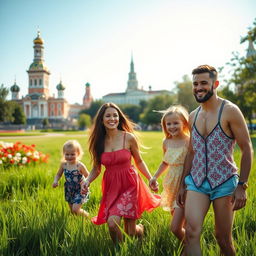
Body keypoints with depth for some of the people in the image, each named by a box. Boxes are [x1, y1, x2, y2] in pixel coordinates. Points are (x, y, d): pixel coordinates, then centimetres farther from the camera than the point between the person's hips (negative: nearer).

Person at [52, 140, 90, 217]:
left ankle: (87, 216, 12)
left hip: (80, 191, -5)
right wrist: (55, 181, -10)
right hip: (69, 191, 5)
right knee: (72, 212, 16)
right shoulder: (63, 164, -7)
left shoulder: (80, 166, -20)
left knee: (75, 210, -17)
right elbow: (58, 174, 9)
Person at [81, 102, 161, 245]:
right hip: (111, 187, 2)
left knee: (130, 232, 2)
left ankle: (141, 228, 41)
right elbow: (96, 169, 7)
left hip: (129, 185, -2)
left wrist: (151, 179, -4)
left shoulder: (128, 137, -7)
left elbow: (139, 162, 4)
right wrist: (87, 181, -10)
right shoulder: (98, 141, 0)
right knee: (112, 223, -15)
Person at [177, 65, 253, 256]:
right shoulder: (193, 116, 9)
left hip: (224, 182, -4)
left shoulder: (230, 111, -7)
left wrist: (242, 186, -13)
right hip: (196, 182, 4)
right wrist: (183, 184, 16)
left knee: (223, 238, 7)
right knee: (191, 232, -12)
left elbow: (247, 149, -8)